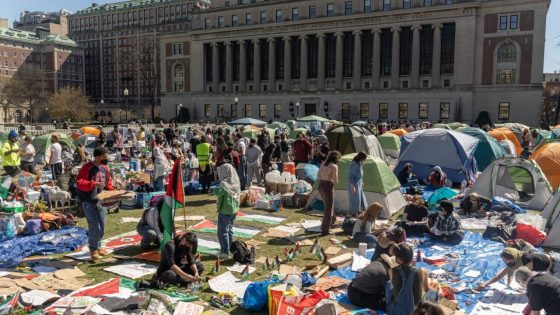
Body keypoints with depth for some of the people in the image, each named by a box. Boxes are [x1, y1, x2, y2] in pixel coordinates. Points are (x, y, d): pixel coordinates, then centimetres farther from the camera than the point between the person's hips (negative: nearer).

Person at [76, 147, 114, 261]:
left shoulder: (105, 168, 8)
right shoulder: (87, 167, -12)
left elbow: (109, 183, 18)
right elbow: (79, 183, -18)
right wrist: (94, 184, -29)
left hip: (101, 201, 7)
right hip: (89, 202, -6)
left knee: (102, 227, 12)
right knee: (94, 227, -8)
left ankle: (98, 247, 29)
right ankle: (93, 249, 8)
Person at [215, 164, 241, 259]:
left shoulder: (225, 184, -22)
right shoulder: (235, 182, 2)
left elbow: (218, 193, -35)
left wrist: (215, 189, -13)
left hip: (225, 211, -8)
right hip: (234, 209, 8)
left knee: (222, 232, 1)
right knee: (230, 230, 21)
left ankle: (225, 252, 4)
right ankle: (230, 248, 31)